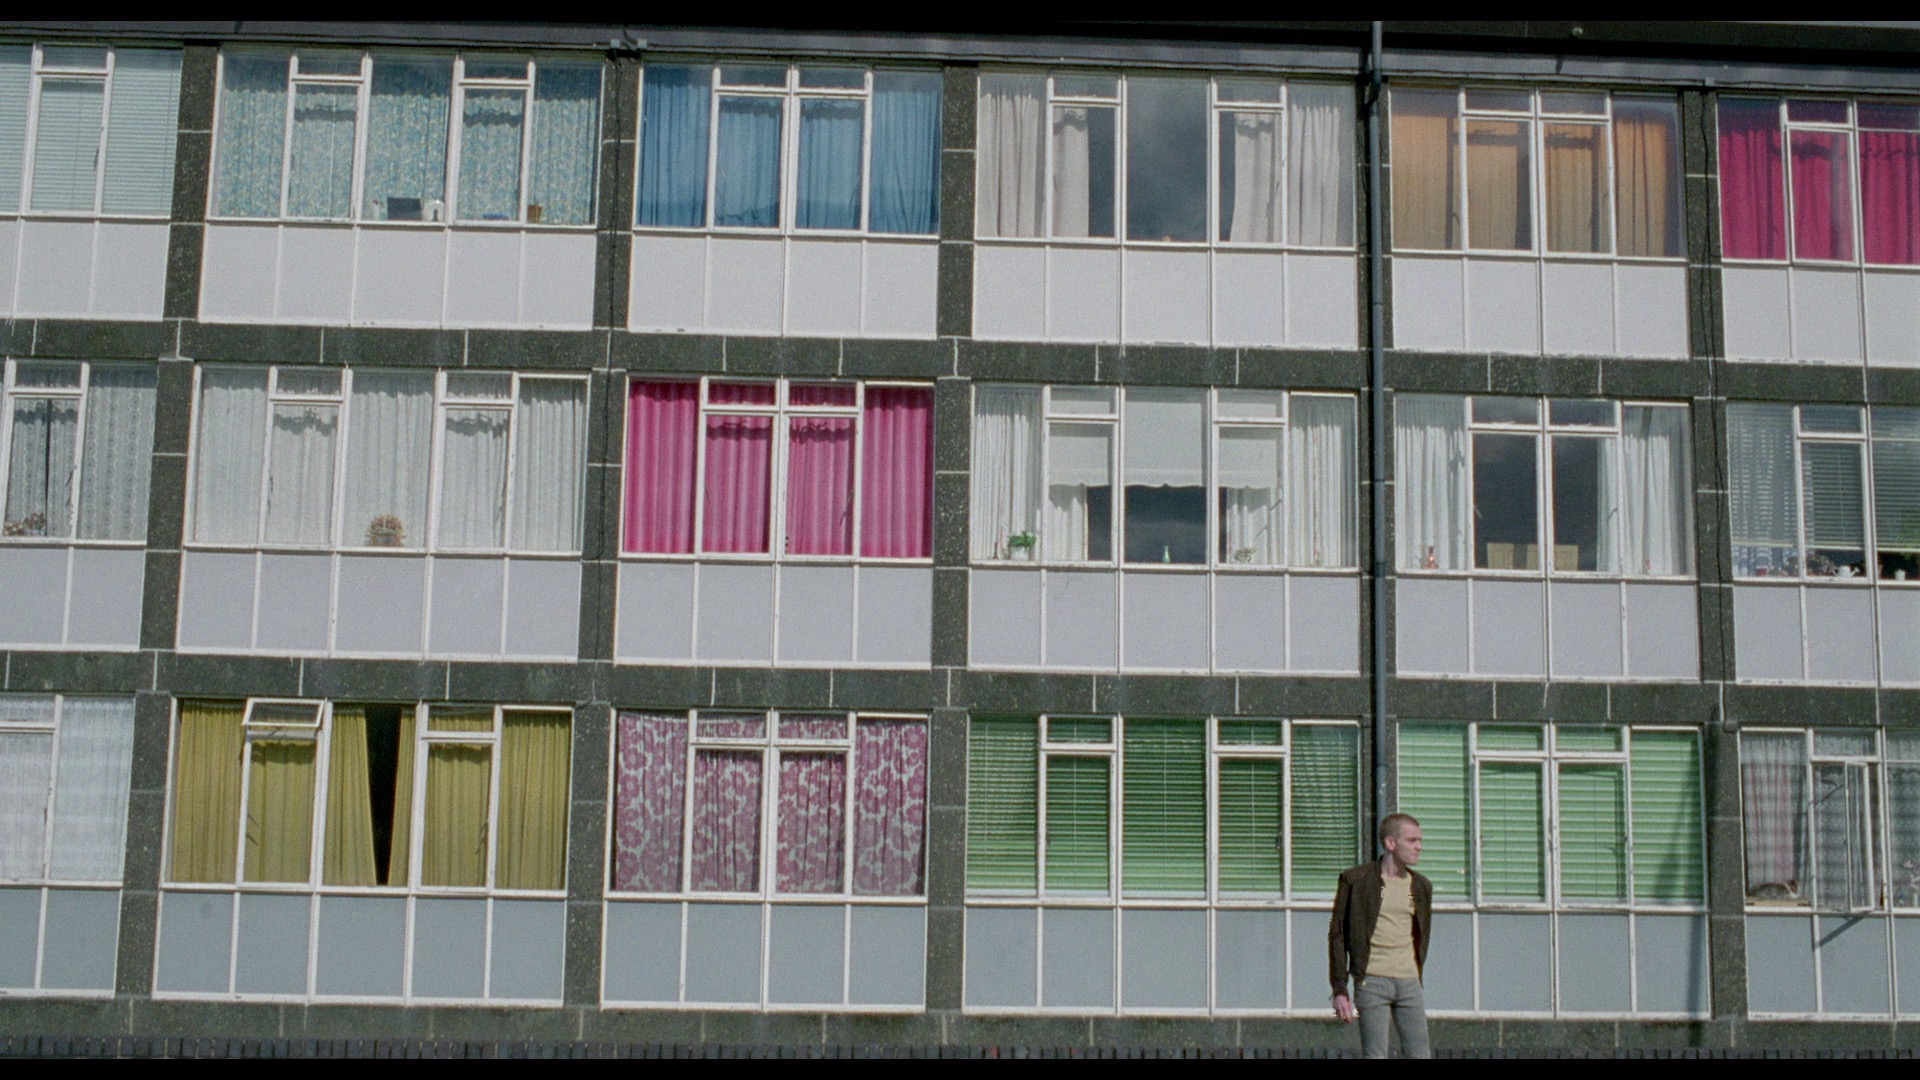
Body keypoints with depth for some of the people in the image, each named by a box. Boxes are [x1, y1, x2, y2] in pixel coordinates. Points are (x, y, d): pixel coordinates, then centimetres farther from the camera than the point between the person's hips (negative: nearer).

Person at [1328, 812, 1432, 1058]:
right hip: (1372, 982, -4)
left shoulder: (1421, 886, 12)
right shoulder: (1356, 880, -2)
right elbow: (1337, 935, -3)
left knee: (1421, 1055, 1)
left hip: (1409, 983, 4)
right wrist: (1339, 990, -8)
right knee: (1375, 1057, -4)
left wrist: (1416, 976, 14)